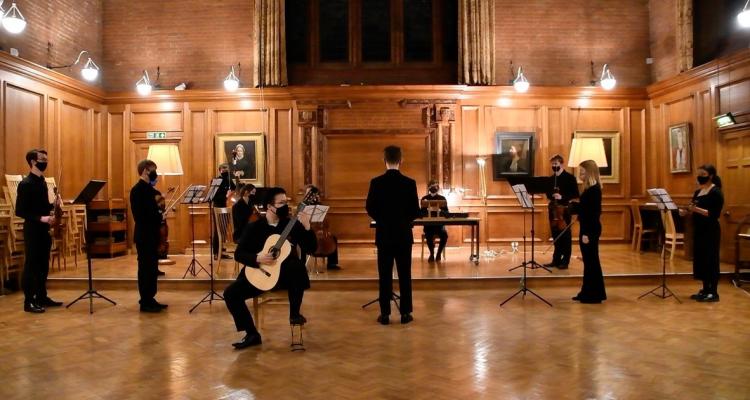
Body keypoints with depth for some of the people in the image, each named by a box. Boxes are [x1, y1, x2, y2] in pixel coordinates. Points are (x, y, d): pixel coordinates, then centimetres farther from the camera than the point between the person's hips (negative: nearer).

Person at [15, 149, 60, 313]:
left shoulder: (42, 181, 12)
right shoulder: (25, 184, -14)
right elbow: (20, 211, -17)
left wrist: (53, 206, 1)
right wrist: (40, 218, -25)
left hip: (44, 229, 8)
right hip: (32, 230, -8)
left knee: (43, 265, 13)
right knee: (31, 265, -2)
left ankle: (42, 297, 22)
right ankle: (29, 301, 6)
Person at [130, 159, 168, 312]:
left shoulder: (148, 189, 14)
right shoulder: (138, 189, -14)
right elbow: (140, 214, -21)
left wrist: (159, 215, -2)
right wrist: (159, 215, -13)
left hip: (151, 234, 9)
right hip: (144, 235, -9)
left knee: (152, 268, 13)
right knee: (145, 268, -2)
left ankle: (150, 299, 21)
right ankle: (145, 302, 6)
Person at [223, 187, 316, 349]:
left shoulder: (293, 224, 0)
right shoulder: (254, 227, 0)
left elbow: (311, 248, -4)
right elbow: (238, 254, -3)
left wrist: (306, 227, -19)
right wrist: (257, 259, -21)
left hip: (286, 274, -2)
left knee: (297, 265, -36)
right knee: (230, 293, -15)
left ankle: (294, 313, -17)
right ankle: (252, 334, -2)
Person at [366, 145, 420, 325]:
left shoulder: (376, 182, -7)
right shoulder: (409, 183, -8)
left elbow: (370, 209, -2)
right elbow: (415, 211, -4)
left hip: (384, 234, 0)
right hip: (404, 234, 0)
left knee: (385, 275, 7)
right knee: (404, 274, 7)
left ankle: (385, 313, 10)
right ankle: (405, 313, 11)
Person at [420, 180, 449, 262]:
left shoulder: (442, 198, 8)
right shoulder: (424, 199, 5)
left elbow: (446, 213, 2)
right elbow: (422, 213, 0)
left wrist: (441, 211, -20)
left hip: (439, 224, 1)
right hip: (428, 224, -1)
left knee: (444, 235, -30)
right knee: (429, 235, -32)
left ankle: (439, 253, -9)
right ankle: (432, 253, -8)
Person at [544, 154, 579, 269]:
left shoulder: (570, 177, -5)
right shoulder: (551, 178, 11)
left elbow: (575, 195, -9)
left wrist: (562, 197, -22)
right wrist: (551, 195, -8)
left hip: (565, 209, -5)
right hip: (554, 209, 5)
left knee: (565, 236, 1)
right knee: (556, 236, 10)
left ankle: (565, 261, 8)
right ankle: (556, 260, 18)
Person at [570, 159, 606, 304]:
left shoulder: (594, 189, -17)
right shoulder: (589, 189, 12)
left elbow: (594, 213, -20)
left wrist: (587, 233, -21)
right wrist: (568, 204, 11)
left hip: (590, 230, -10)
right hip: (587, 228, 10)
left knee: (591, 261, -2)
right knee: (589, 261, 14)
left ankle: (594, 295, 6)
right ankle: (588, 292, 22)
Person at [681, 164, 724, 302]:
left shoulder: (716, 192, -11)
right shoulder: (698, 192, 13)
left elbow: (715, 214, -19)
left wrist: (697, 209, -29)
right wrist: (685, 211, -4)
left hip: (710, 231, -8)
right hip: (699, 230, 8)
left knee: (710, 260, -3)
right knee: (700, 259, 11)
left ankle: (713, 293, 4)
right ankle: (705, 290, 19)